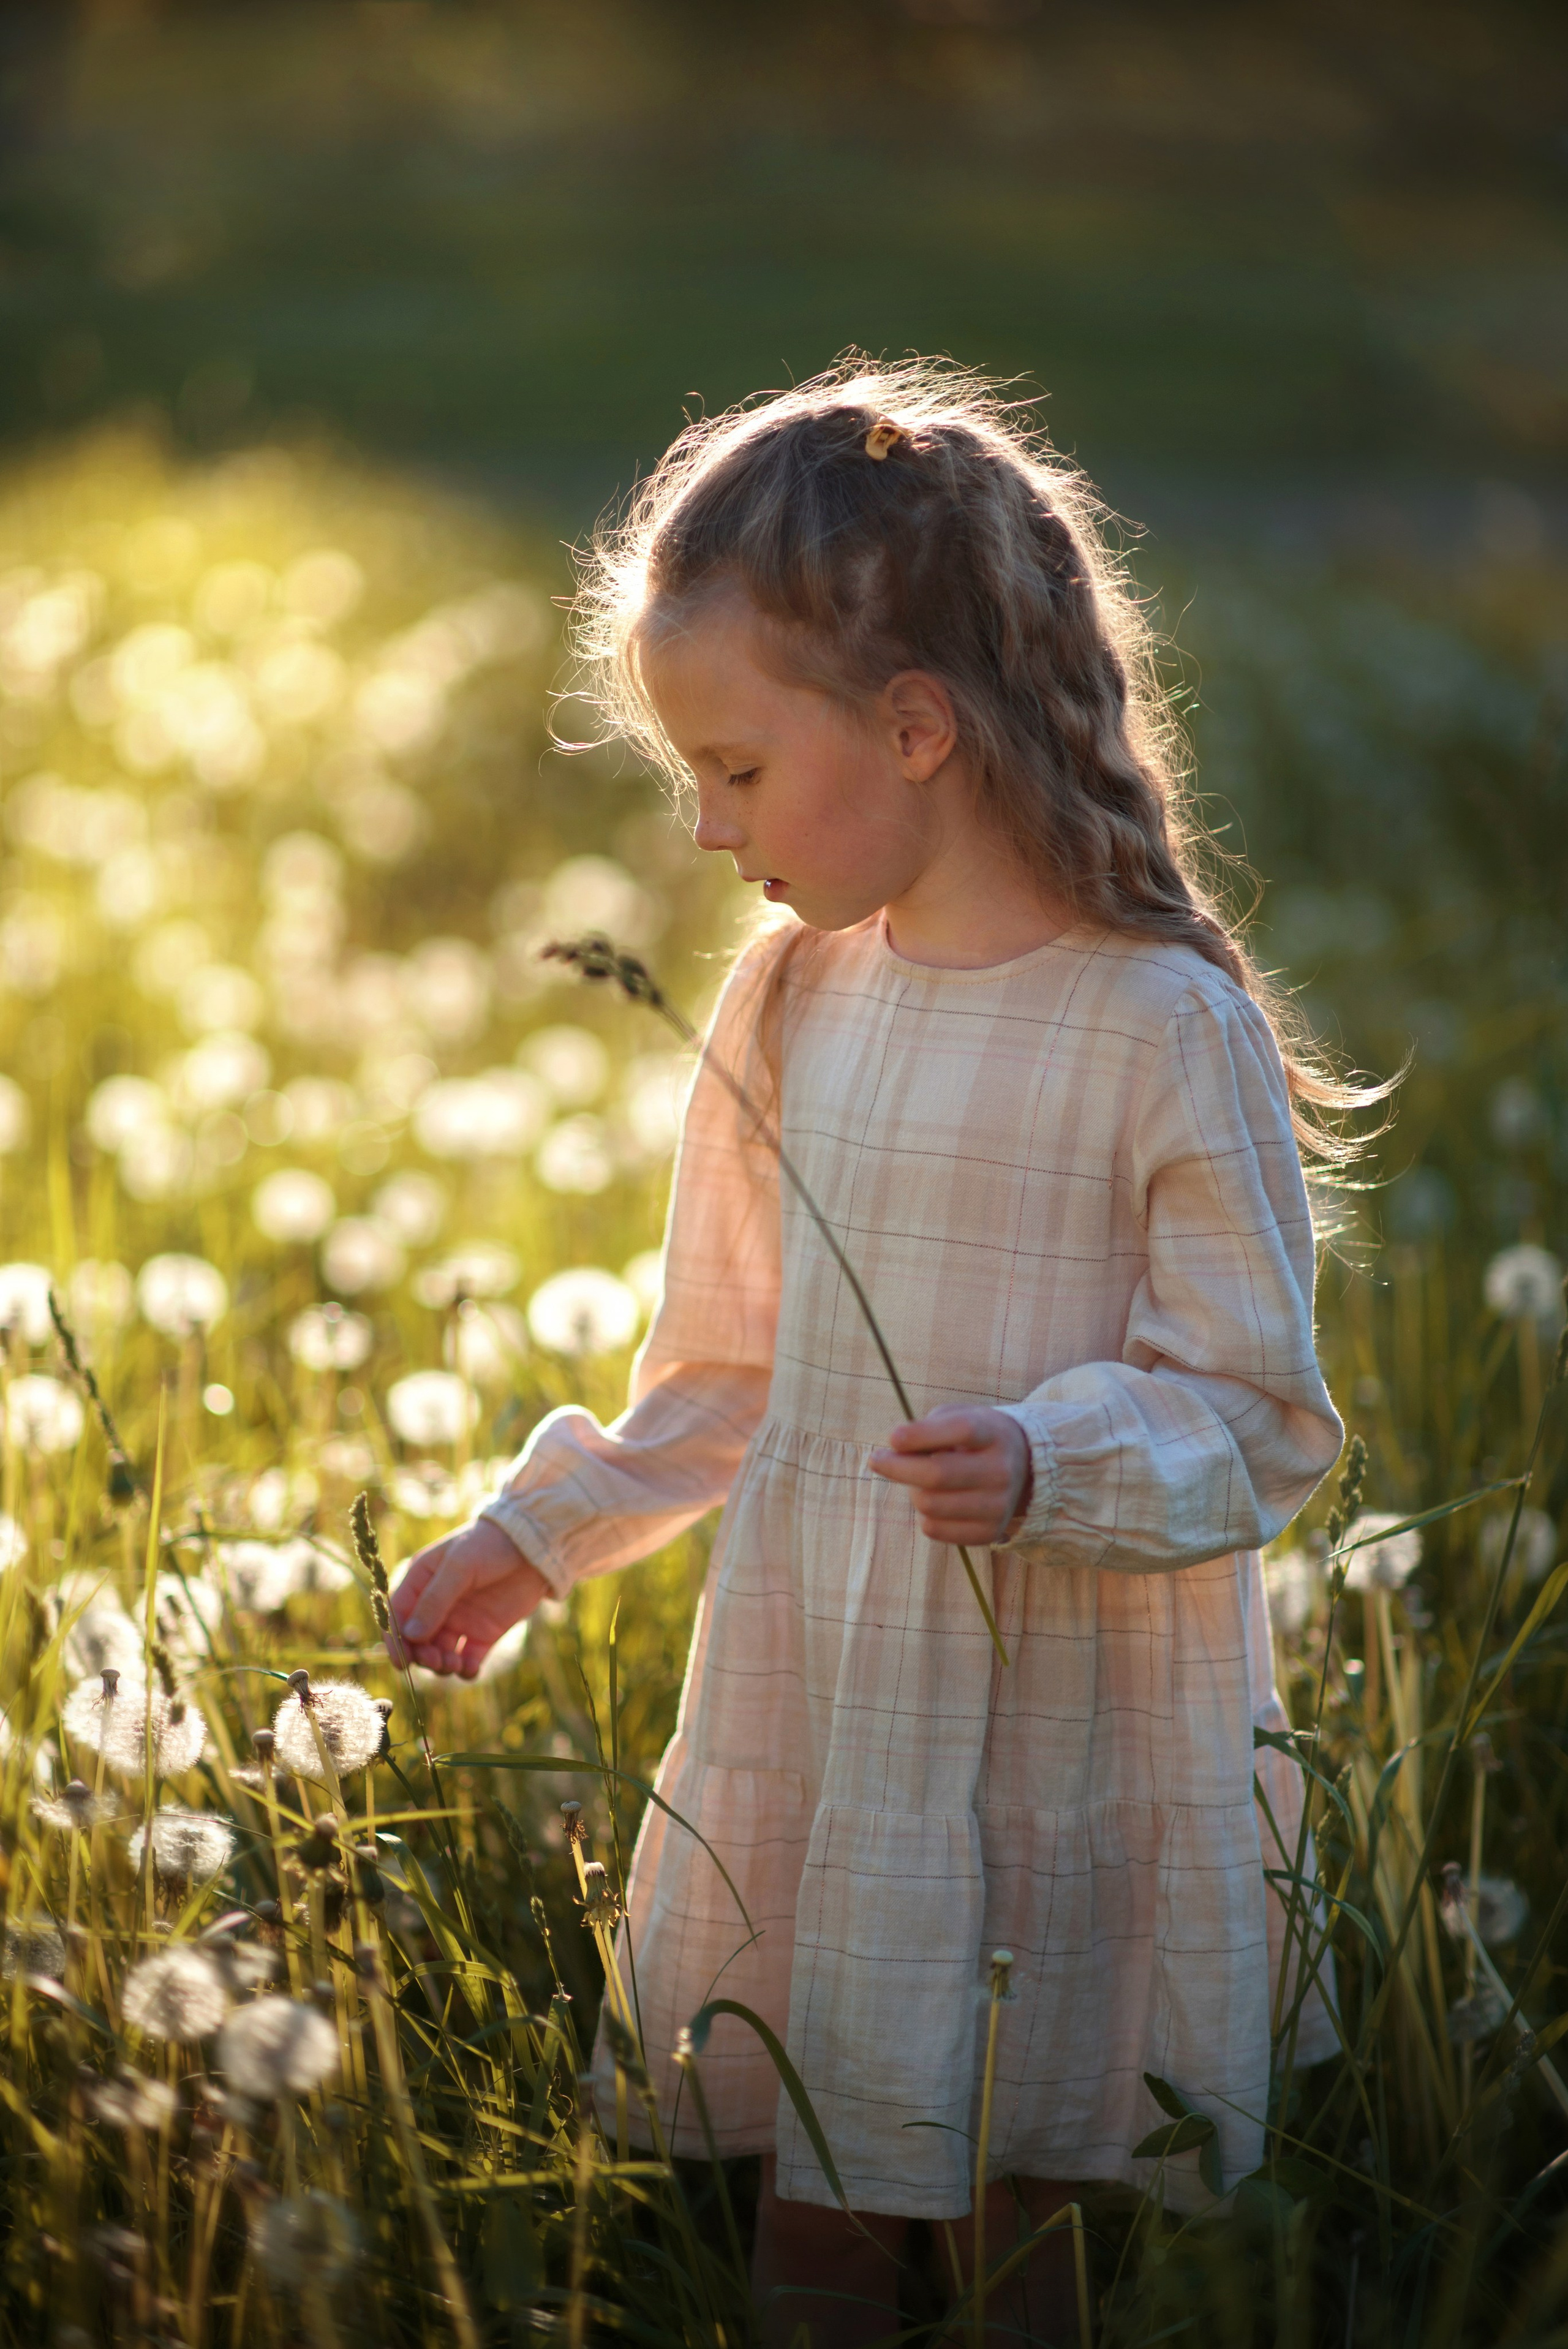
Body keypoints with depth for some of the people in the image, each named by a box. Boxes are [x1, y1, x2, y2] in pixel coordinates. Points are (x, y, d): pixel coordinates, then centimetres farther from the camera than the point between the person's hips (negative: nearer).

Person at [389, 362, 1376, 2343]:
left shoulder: (1170, 1034, -13)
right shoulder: (791, 1009, 7)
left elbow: (1256, 1417, -11)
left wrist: (1048, 1468, -27)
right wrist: (536, 1535, 19)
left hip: (1058, 1754, -5)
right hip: (807, 1725, 5)